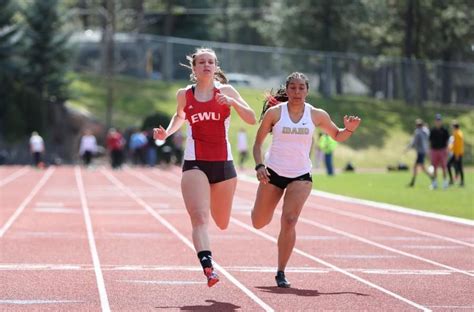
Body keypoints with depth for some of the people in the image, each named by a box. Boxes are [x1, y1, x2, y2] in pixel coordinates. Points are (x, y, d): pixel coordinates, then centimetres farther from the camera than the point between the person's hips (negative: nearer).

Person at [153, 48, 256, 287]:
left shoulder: (225, 91, 4)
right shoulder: (184, 95, 7)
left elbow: (252, 119, -2)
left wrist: (232, 102, -17)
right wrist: (167, 132, 10)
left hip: (223, 164, 1)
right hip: (195, 163, -1)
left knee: (222, 223, 14)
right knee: (199, 218, -21)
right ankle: (207, 267, -32)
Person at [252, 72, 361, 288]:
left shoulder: (317, 115, -1)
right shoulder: (274, 112, -6)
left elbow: (337, 136, 13)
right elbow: (258, 142, -1)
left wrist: (349, 129, -9)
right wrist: (259, 166, -15)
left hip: (301, 176, 0)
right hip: (273, 172, 0)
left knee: (289, 221, -17)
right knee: (259, 223, 10)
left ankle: (281, 273, -7)